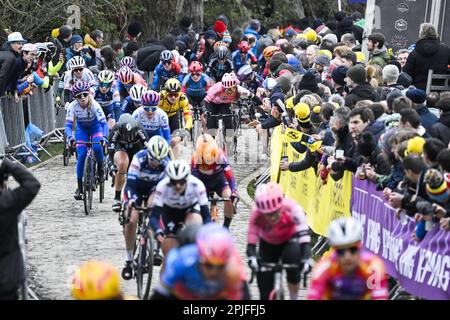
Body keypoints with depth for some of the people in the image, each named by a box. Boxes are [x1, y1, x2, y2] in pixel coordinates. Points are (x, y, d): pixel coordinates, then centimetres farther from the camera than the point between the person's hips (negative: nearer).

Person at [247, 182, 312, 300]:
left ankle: (294, 298, -13)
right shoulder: (257, 213, -33)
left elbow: (303, 234, -42)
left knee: (293, 255, -36)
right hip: (268, 243, 1)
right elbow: (251, 238, -34)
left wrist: (306, 259, -56)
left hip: (290, 239, -1)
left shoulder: (292, 208, -36)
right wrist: (252, 257, -54)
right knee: (265, 290, -6)